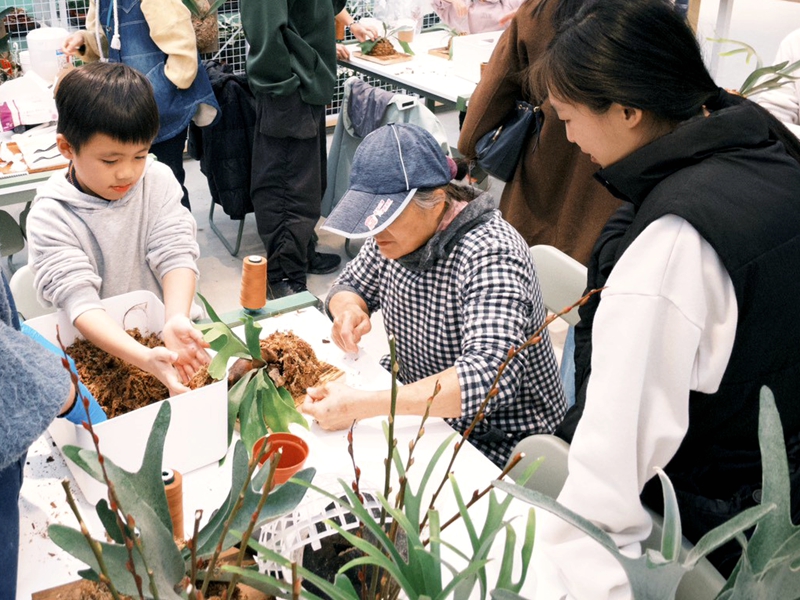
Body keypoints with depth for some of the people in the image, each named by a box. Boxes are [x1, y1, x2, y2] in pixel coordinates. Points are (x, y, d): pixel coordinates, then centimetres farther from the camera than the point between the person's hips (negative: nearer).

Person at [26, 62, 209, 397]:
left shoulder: (158, 180, 0)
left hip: (171, 332, 3)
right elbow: (78, 301, -21)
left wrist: (176, 320, -30)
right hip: (101, 348, -2)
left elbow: (176, 253, -8)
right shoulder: (50, 217, -12)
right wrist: (144, 358, -38)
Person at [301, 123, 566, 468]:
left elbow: (489, 377, -40)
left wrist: (361, 405, -45)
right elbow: (350, 284, 9)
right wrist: (349, 308, -16)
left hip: (494, 443, -7)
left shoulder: (491, 257, -28)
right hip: (418, 405, 7)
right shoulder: (399, 233, -5)